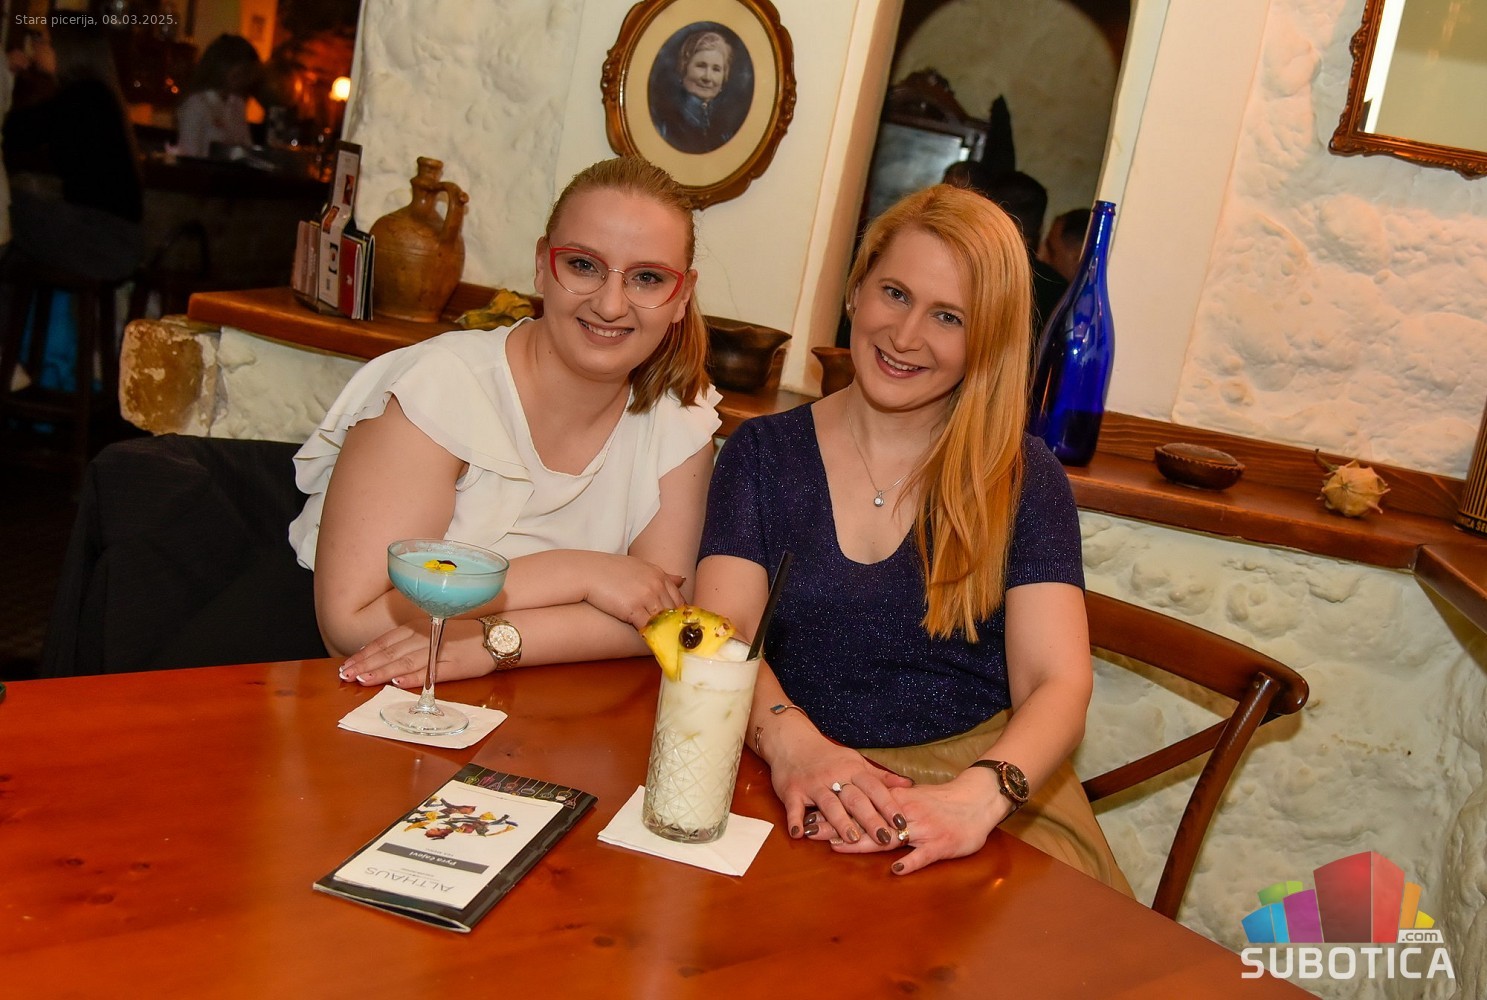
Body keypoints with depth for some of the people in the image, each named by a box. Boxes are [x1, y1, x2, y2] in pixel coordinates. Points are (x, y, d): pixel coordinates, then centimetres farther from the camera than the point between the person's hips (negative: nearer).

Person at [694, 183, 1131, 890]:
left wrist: (979, 794, -28)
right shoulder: (763, 453, 7)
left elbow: (1057, 684, -6)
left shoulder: (1024, 479, 4)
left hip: (976, 775, -1)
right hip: (802, 784, 1)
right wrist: (791, 744, -26)